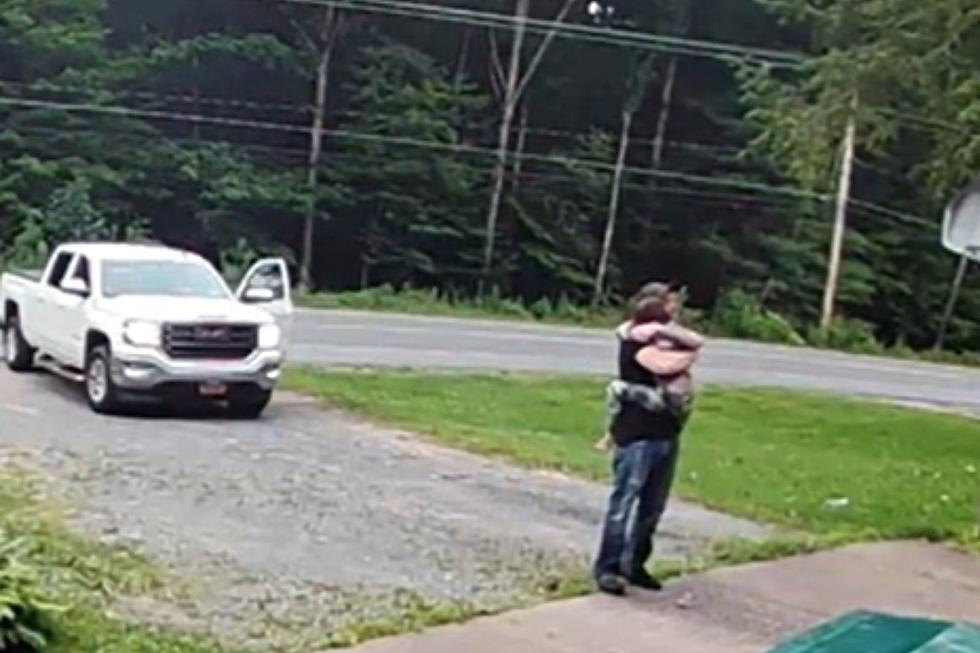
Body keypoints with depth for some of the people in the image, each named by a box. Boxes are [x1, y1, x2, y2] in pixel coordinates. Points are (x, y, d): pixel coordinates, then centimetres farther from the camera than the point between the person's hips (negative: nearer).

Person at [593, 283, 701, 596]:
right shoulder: (636, 340, -9)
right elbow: (663, 364, -22)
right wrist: (690, 355, -6)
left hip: (667, 435, 8)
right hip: (636, 435, -8)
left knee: (653, 507, 11)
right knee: (624, 503, -6)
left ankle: (634, 565, 21)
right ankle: (607, 568, -1)